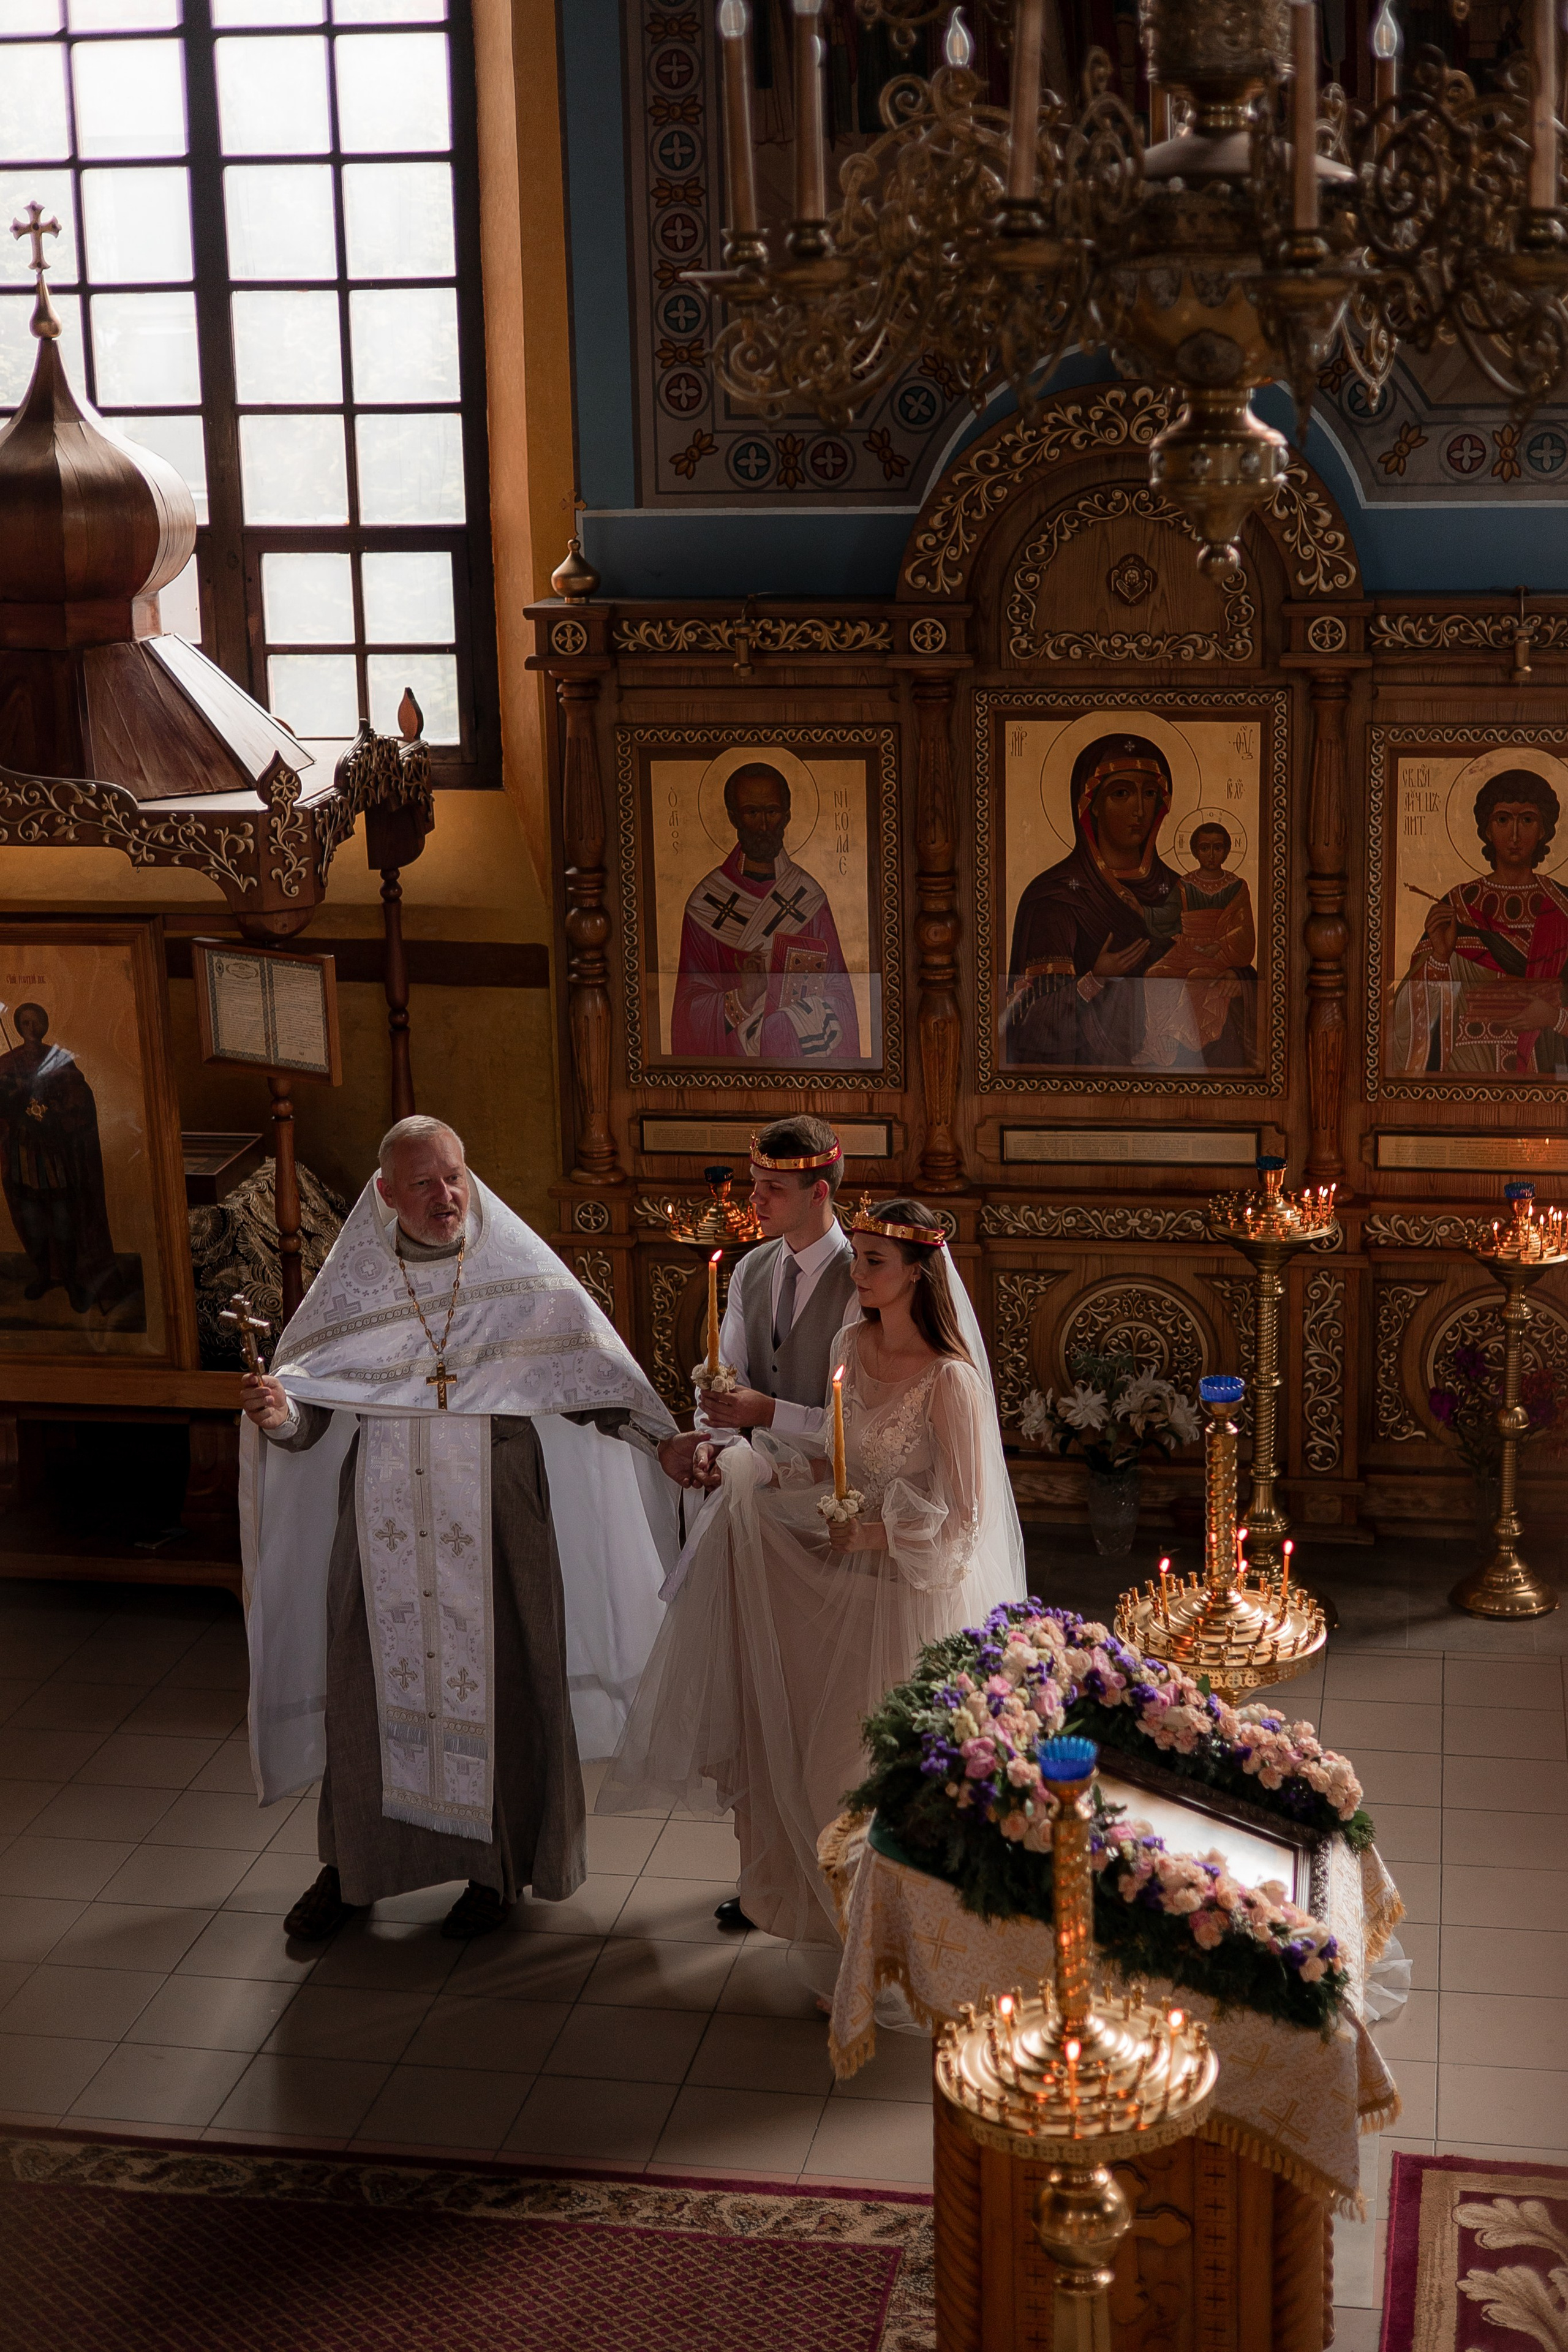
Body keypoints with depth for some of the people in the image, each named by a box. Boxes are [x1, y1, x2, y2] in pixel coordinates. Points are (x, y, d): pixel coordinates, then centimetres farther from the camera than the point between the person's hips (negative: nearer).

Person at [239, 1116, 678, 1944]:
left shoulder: (521, 1278, -6)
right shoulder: (354, 1284, -1)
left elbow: (593, 1386, -6)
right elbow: (306, 1420, 0)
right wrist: (277, 1414, -24)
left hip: (492, 1526, -2)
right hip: (384, 1527, 2)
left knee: (494, 1687, 6)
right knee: (368, 1682, 11)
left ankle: (496, 1861, 28)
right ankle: (351, 1861, 30)